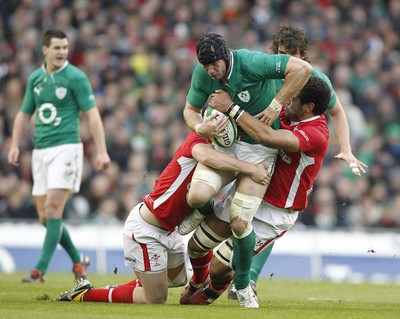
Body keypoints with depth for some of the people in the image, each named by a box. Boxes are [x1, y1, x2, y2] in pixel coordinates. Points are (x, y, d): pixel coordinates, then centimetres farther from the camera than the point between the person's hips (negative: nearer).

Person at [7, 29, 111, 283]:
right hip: (40, 150, 6)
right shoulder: (35, 78, 11)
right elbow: (24, 114, 20)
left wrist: (101, 151, -14)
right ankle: (78, 260, 22)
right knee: (45, 216, 5)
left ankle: (41, 269, -14)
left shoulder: (76, 77, -5)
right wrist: (15, 145, 8)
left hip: (66, 147, -6)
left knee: (53, 209, -15)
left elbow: (92, 114, -7)